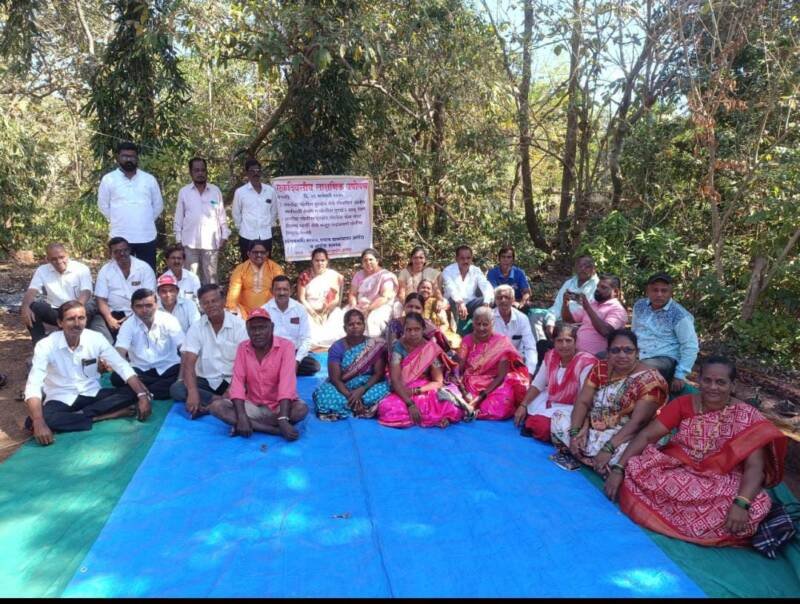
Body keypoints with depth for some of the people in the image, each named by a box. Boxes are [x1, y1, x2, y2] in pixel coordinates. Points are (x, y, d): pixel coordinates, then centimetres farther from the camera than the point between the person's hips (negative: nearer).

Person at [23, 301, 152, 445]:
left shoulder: (96, 338, -9)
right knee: (39, 420, -35)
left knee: (132, 394, -19)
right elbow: (33, 386, -26)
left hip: (92, 394, 3)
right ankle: (111, 414, -27)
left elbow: (123, 367, -10)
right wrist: (39, 423, -41)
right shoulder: (45, 346, -17)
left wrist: (142, 395, -23)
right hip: (61, 400, -2)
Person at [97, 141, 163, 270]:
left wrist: (146, 220, 9)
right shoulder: (108, 179, 2)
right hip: (120, 237, -1)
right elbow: (103, 205, 8)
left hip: (147, 237, 2)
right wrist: (117, 221, 6)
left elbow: (158, 204, 13)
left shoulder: (149, 179, 7)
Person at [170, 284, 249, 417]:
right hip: (206, 381, 2)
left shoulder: (239, 325, -7)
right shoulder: (196, 327, -1)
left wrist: (228, 395, -25)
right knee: (176, 389, -25)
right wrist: (193, 392, -29)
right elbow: (188, 362, -11)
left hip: (231, 381, -2)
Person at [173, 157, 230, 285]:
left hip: (211, 241, 0)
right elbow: (179, 217, 7)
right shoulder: (183, 192, 4)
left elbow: (222, 215, 7)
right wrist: (178, 240, 4)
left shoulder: (216, 191, 5)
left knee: (210, 276, 5)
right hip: (190, 242, 0)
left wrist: (224, 236, 3)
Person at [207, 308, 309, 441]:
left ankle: (251, 425, -21)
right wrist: (242, 417, -26)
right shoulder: (242, 348, -1)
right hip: (252, 405, 3)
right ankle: (276, 430, -27)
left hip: (279, 406, -3)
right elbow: (238, 382, -10)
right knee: (216, 406, -21)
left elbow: (286, 382, -25)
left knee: (301, 409, -33)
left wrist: (283, 420, -37)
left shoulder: (285, 346, -14)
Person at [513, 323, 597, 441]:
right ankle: (532, 421, 9)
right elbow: (537, 384, 3)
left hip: (570, 408, -7)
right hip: (549, 401, 7)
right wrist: (523, 406, -8)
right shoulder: (550, 356, -2)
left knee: (542, 426, -29)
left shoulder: (586, 362, -22)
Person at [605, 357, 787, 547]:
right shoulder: (683, 403, -2)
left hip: (722, 483, -1)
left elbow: (754, 466, -15)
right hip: (676, 471, 1)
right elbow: (647, 435, -6)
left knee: (756, 507, -32)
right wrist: (618, 469, -19)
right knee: (636, 471, -28)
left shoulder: (747, 417, -6)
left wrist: (742, 503, -34)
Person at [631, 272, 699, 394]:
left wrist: (680, 375, -15)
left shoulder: (679, 315, -11)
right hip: (637, 357, 7)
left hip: (665, 360, -6)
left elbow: (690, 347, -12)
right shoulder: (639, 306, 7)